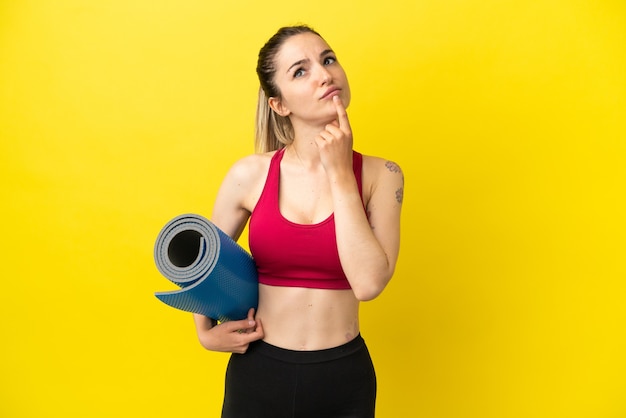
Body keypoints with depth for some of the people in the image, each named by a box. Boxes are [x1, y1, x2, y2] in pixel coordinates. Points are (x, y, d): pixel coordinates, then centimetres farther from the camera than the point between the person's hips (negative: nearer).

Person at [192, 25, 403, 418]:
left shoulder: (381, 175, -8)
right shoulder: (250, 174, -8)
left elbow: (368, 282, -22)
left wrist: (339, 173, -19)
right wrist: (207, 331, -1)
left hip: (343, 375, 0)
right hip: (258, 370, 1)